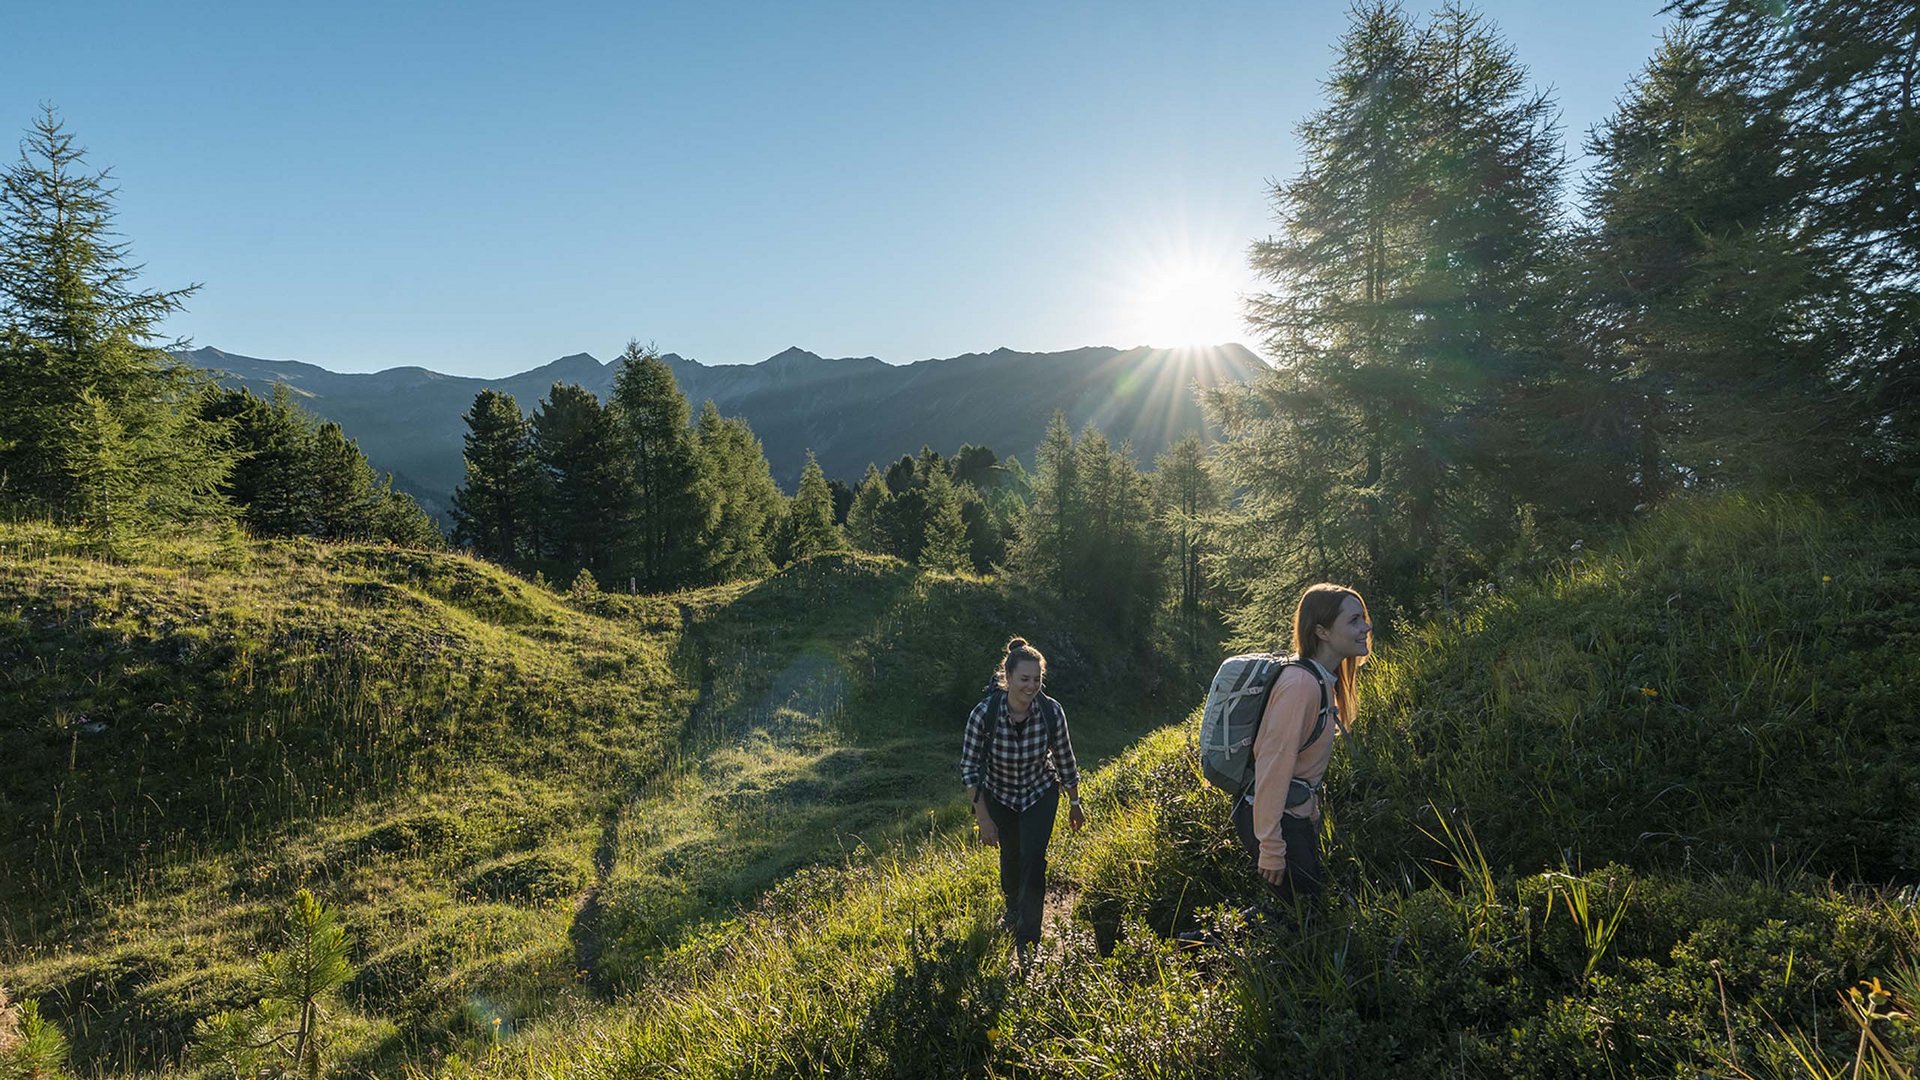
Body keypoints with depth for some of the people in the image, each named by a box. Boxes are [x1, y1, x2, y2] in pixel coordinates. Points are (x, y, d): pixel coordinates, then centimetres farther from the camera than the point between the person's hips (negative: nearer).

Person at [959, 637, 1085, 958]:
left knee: (1034, 860, -9)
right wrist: (983, 818, -18)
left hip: (1040, 795, 0)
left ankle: (1026, 941, 6)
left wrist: (1075, 804, 2)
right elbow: (969, 768, -20)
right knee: (1010, 857, 16)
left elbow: (1065, 760, -10)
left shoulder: (1051, 711, -27)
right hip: (999, 796, 0)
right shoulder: (984, 713, -31)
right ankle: (1013, 908, 48)